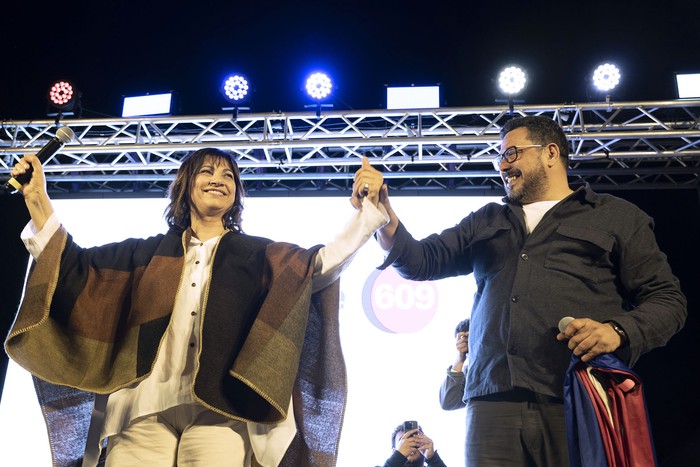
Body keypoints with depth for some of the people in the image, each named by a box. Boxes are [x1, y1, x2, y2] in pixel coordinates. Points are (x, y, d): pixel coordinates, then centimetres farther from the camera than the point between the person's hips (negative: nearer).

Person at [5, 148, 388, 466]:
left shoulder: (256, 255, 15)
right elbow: (74, 266, 18)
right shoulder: (148, 252, 20)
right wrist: (37, 199, 12)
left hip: (218, 407, -1)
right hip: (146, 404, 2)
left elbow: (320, 266, 2)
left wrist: (365, 209, -7)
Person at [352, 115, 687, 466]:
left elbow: (667, 298, 8)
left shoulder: (617, 217, 14)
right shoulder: (485, 222, 25)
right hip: (493, 404, 3)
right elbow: (422, 261, 15)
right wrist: (384, 214, -2)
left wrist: (618, 331, -12)